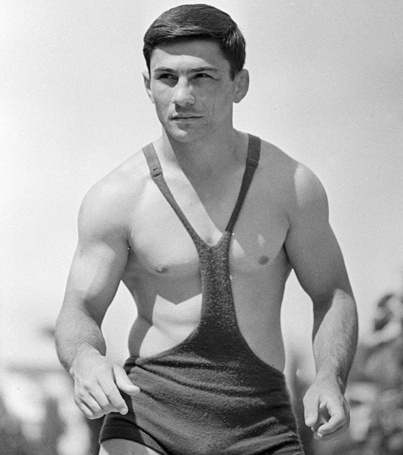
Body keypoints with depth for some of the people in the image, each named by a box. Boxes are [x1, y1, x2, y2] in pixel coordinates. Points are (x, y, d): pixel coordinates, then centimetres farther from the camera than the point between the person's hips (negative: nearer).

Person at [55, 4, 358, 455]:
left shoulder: (291, 185, 3)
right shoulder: (115, 198, -1)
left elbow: (333, 295, 11)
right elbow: (79, 312, 2)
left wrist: (329, 379, -7)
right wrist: (85, 360, -22)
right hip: (148, 408, -1)